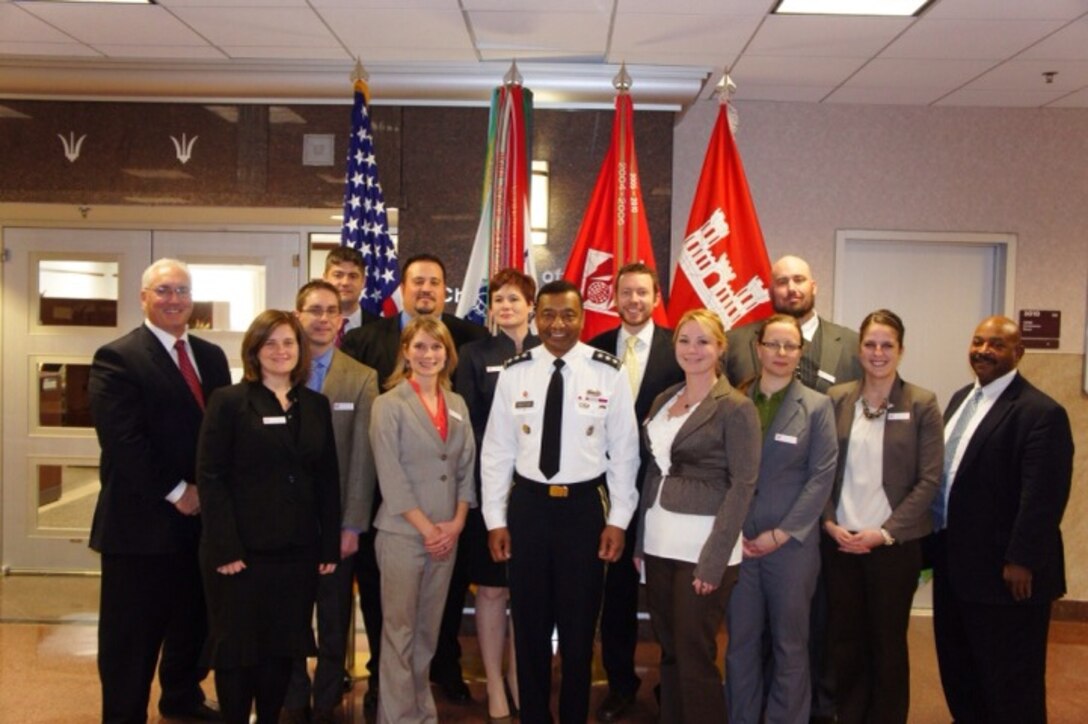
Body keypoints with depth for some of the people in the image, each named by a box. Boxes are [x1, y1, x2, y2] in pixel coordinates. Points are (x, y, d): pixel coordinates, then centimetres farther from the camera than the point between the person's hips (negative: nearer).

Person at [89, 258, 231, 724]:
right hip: (142, 520, -6)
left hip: (203, 515, 6)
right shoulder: (117, 358, -9)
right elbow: (123, 441, -17)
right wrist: (176, 493, -16)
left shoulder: (211, 356, 12)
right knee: (133, 632, 6)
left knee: (195, 619, 19)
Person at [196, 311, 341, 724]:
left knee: (283, 648, 12)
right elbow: (210, 477, -9)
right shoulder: (228, 402, -3)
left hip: (298, 551, 4)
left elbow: (328, 480, 9)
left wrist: (330, 546, 3)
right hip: (242, 549, -4)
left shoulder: (317, 405, 9)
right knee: (236, 647, 7)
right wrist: (225, 548, -15)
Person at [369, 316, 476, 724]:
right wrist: (425, 527, -13)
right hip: (402, 533, -5)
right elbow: (390, 475, -11)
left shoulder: (457, 404, 10)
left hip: (448, 533, 5)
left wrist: (456, 522, -3)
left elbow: (467, 466, 9)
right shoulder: (389, 404, -6)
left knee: (428, 629, 14)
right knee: (399, 629, 3)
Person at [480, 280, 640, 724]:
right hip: (528, 504, 2)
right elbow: (496, 450, 1)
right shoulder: (514, 373, -1)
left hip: (586, 505, -1)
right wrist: (495, 520, 0)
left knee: (579, 624, 12)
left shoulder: (609, 373, -6)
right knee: (529, 622, 13)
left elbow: (624, 451, -3)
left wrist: (618, 520, -4)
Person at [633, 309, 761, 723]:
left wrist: (713, 560, -17)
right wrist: (640, 539, 7)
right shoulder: (663, 401, 11)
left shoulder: (736, 407, -8)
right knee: (669, 651, 13)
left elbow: (743, 485, -12)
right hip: (659, 544, 6)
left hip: (703, 548, -6)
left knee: (695, 656, 2)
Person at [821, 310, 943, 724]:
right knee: (844, 639, 9)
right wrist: (830, 522, -7)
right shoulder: (837, 399, 3)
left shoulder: (922, 405, -4)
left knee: (888, 642, 10)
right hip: (839, 540, 2)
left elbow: (929, 480, -6)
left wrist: (885, 532, -11)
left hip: (895, 543, -2)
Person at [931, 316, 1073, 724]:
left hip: (1004, 573, -8)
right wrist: (936, 542, 13)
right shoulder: (961, 398, 11)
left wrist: (1022, 562, -20)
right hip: (953, 563, 8)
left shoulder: (1041, 413, -16)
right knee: (959, 674, 21)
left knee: (1010, 688, 6)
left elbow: (1044, 497, -20)